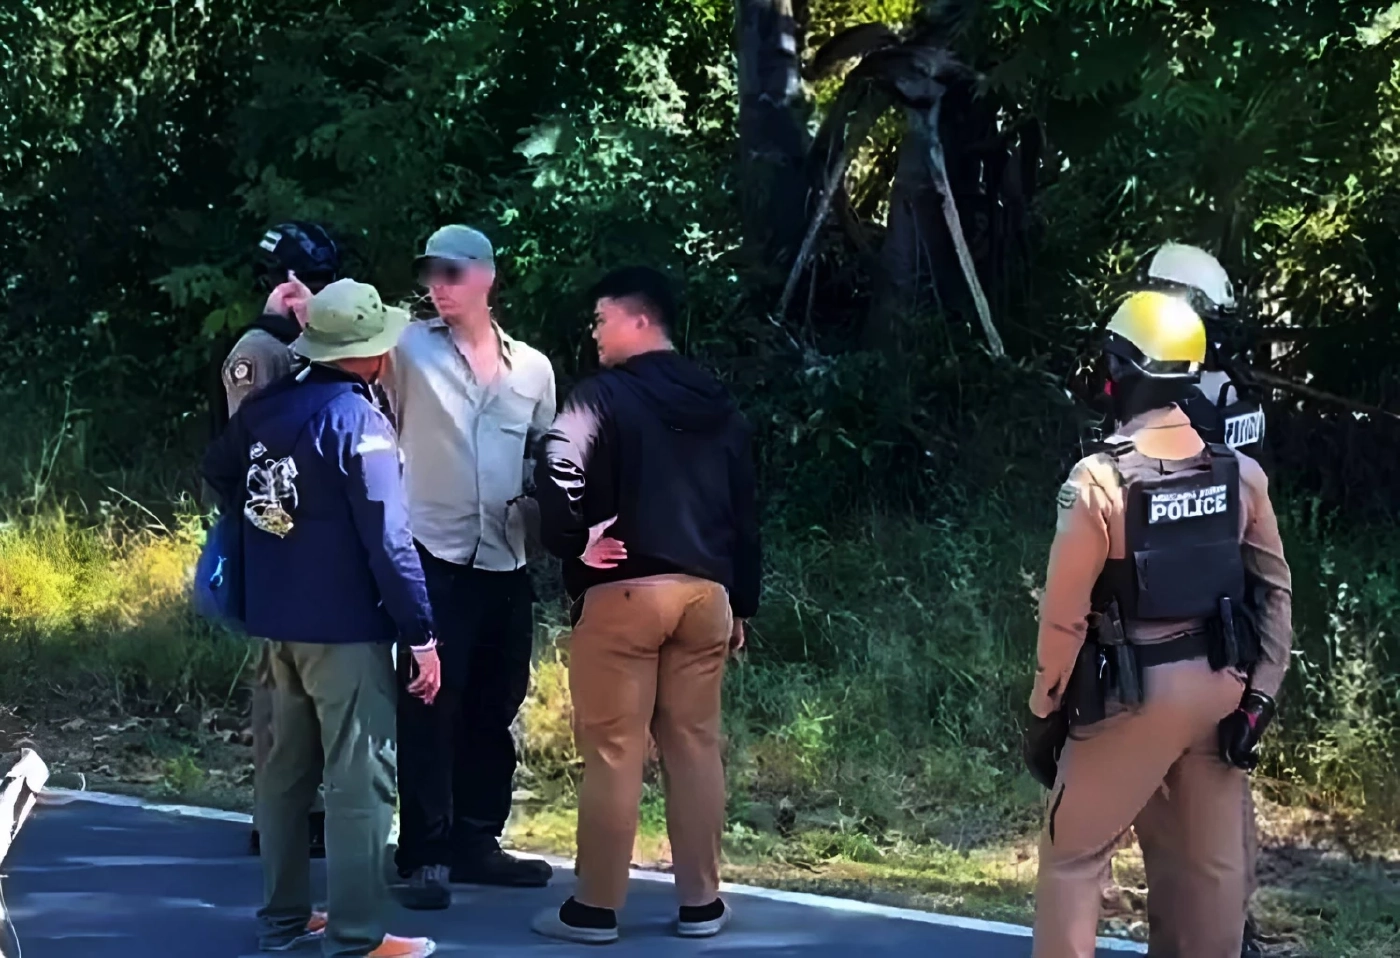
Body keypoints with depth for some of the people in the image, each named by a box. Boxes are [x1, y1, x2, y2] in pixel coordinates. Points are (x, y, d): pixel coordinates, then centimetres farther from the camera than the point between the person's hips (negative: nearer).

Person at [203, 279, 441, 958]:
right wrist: (422, 636, -15)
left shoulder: (263, 408, 4)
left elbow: (218, 473, 23)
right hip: (346, 626, -8)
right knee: (359, 782, -3)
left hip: (279, 618, 8)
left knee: (288, 767, 16)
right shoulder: (357, 421, -18)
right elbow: (388, 538, -19)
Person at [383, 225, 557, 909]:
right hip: (433, 557, -5)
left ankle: (475, 841, 22)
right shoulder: (409, 350, -2)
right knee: (431, 709, -6)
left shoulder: (532, 368, 10)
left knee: (494, 710, 11)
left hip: (507, 563, 5)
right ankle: (426, 855, -4)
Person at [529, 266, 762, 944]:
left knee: (613, 750, -2)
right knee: (695, 745, 10)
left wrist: (574, 545, -4)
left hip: (624, 590, -6)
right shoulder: (719, 407, 15)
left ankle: (596, 908, 2)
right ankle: (701, 902, 13)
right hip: (706, 592, 6)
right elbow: (745, 512, 18)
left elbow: (558, 475, -20)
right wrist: (743, 602, 22)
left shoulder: (605, 396, -6)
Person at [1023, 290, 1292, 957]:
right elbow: (1274, 588, 5)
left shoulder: (1101, 481, -17)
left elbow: (1065, 614, -13)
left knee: (1072, 857, 7)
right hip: (1220, 688, 5)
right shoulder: (1241, 474, 0)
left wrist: (1045, 712, -2)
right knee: (1209, 865, 13)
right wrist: (1260, 692, 11)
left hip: (1133, 695, -5)